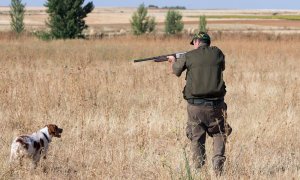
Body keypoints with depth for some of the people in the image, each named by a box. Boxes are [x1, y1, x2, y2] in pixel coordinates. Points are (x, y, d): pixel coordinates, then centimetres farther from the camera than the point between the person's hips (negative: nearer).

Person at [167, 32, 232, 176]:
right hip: (216, 104, 1)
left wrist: (173, 60, 40)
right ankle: (218, 161, -4)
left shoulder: (188, 57, -2)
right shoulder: (217, 53, 3)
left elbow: (176, 71, 16)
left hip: (195, 105, -1)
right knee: (219, 134, 17)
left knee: (196, 138, 12)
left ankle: (199, 168, 9)